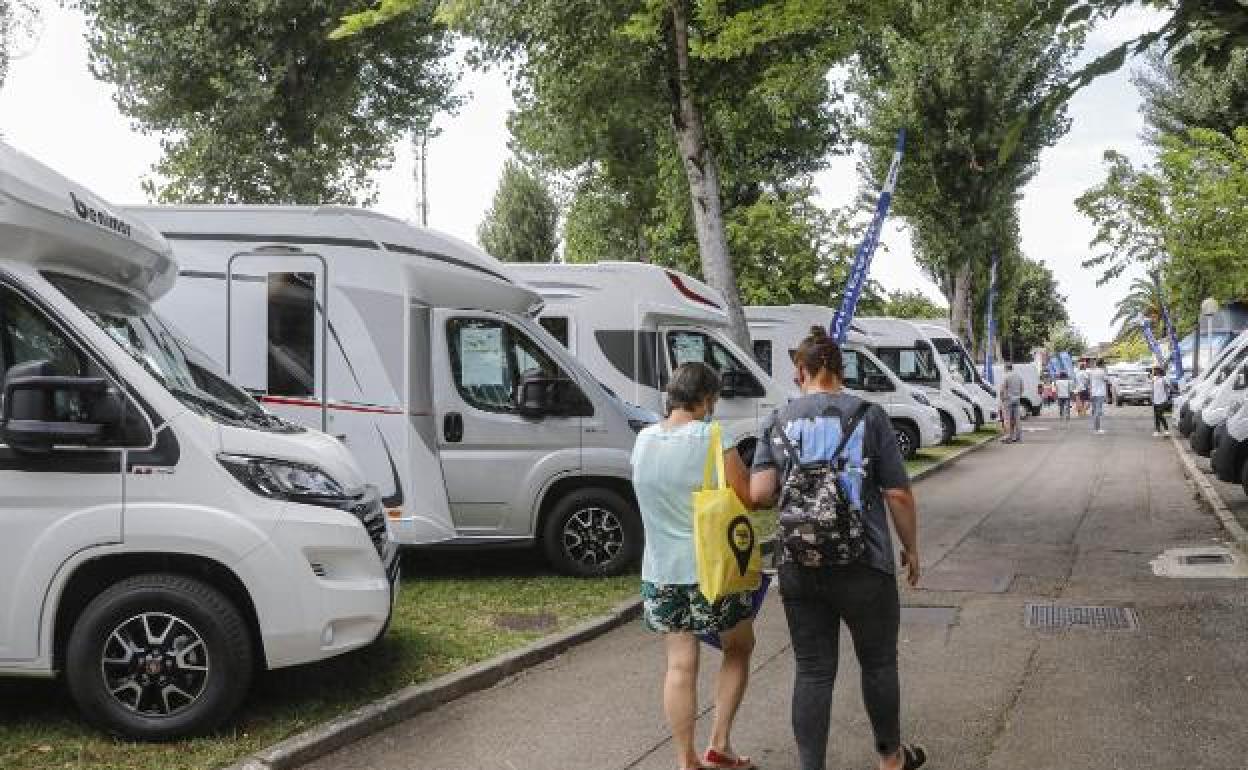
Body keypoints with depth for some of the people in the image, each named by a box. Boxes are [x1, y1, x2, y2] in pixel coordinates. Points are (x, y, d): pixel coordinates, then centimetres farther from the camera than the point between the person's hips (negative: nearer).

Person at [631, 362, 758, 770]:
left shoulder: (643, 440, 2)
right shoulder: (712, 438, -16)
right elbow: (747, 495, -11)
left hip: (661, 569, 4)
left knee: (680, 666, 10)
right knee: (738, 648, 18)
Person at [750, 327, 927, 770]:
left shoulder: (778, 422, 1)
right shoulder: (868, 415, -5)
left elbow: (759, 494, -7)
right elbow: (898, 494, -5)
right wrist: (911, 549, 8)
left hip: (798, 567, 2)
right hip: (863, 566, -2)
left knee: (813, 672, 10)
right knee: (878, 663, 18)